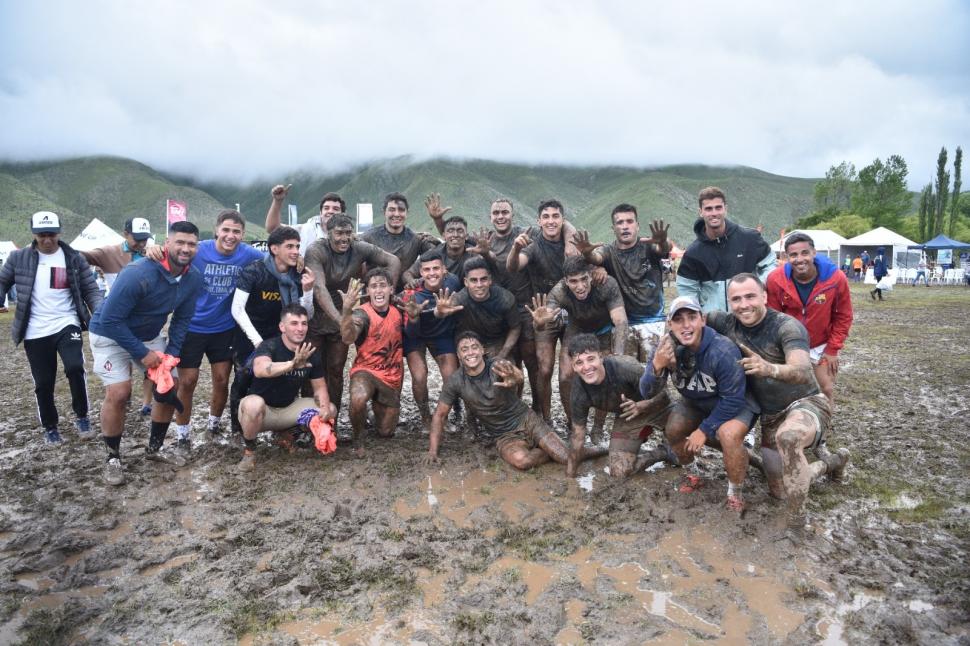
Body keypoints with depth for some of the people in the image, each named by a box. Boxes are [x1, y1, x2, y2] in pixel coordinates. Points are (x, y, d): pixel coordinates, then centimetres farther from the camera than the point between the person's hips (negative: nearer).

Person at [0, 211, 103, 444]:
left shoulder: (74, 259, 0)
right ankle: (50, 427, 28)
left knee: (75, 367, -22)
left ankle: (81, 415, 1)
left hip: (67, 324, -1)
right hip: (35, 332, 1)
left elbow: (90, 290, 0)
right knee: (43, 383, 7)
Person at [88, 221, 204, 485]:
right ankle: (113, 457, 5)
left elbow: (181, 319, -2)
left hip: (150, 336, 6)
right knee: (118, 394, -16)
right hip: (110, 334, -6)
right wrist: (142, 354, -25)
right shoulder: (139, 274, -33)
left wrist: (172, 354, -12)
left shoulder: (193, 278, -14)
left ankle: (155, 447, 21)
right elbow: (109, 319, -28)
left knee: (170, 387, 2)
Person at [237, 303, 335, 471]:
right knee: (254, 403, -38)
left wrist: (324, 408, -21)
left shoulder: (312, 352, -6)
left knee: (331, 410, -6)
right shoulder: (269, 346, -23)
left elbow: (319, 386, 0)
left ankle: (283, 433, 15)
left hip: (288, 408, 6)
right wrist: (293, 364, -63)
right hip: (261, 410, -6)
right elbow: (259, 370, -46)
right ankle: (249, 451, -10)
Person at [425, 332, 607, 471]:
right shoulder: (455, 382, -8)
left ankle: (585, 451, 20)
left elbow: (519, 376, -38)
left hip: (526, 420, -1)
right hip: (503, 436, 1)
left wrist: (515, 378, -64)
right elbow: (440, 415, 1)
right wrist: (433, 450, -8)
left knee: (567, 458, -16)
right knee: (521, 460, -33)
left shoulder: (498, 367, -15)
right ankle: (554, 452, -2)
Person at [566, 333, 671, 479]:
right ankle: (662, 452, 13)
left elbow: (662, 395, -20)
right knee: (618, 473, -8)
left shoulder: (626, 367, -34)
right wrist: (569, 475, -3)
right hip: (626, 418, 3)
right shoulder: (578, 392, -23)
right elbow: (578, 433, -9)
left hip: (656, 406, -2)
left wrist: (640, 406, -40)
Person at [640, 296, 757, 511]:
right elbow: (646, 392, -20)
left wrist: (704, 430, -21)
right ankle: (691, 474, 20)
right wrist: (656, 366, -40)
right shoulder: (665, 348, -19)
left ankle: (736, 492, -6)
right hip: (696, 403, 5)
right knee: (672, 431, -12)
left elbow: (732, 400, -26)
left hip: (735, 403, -5)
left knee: (729, 435, -32)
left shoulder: (723, 351, -34)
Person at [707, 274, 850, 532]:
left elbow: (802, 372, -36)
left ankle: (797, 522, -25)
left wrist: (770, 369, -57)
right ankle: (829, 462, 37)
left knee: (787, 436, -42)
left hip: (806, 403, -6)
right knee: (780, 491, 9)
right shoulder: (727, 324, -6)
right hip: (770, 416, 6)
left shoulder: (786, 326, -21)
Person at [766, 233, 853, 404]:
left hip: (822, 345, 0)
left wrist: (833, 349, -7)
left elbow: (843, 316, -7)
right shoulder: (775, 280, -21)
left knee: (827, 389, 6)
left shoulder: (836, 278, -21)